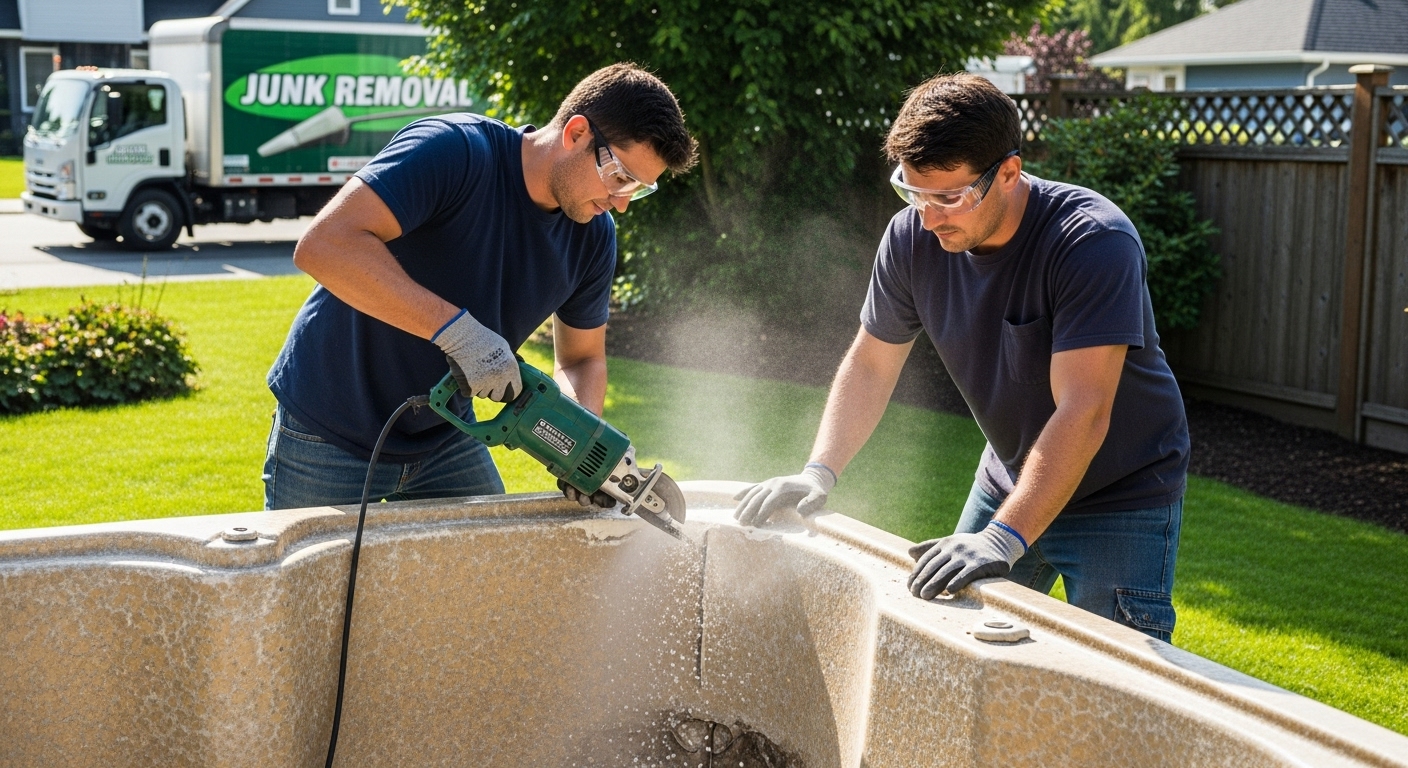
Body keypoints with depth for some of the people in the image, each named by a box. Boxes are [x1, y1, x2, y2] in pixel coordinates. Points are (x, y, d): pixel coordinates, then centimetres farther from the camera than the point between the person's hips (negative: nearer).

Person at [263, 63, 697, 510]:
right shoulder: (454, 151, -26)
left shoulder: (594, 237, -4)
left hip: (445, 441, 6)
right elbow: (323, 245, -37)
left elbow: (581, 359, 8)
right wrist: (455, 327, -41)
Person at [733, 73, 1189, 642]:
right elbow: (870, 365, 0)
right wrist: (819, 472, -14)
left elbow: (1083, 412, -35)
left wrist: (1005, 537, -43)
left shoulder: (1094, 241, -28)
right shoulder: (913, 236, -11)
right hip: (1010, 478, 5)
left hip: (1122, 494, -5)